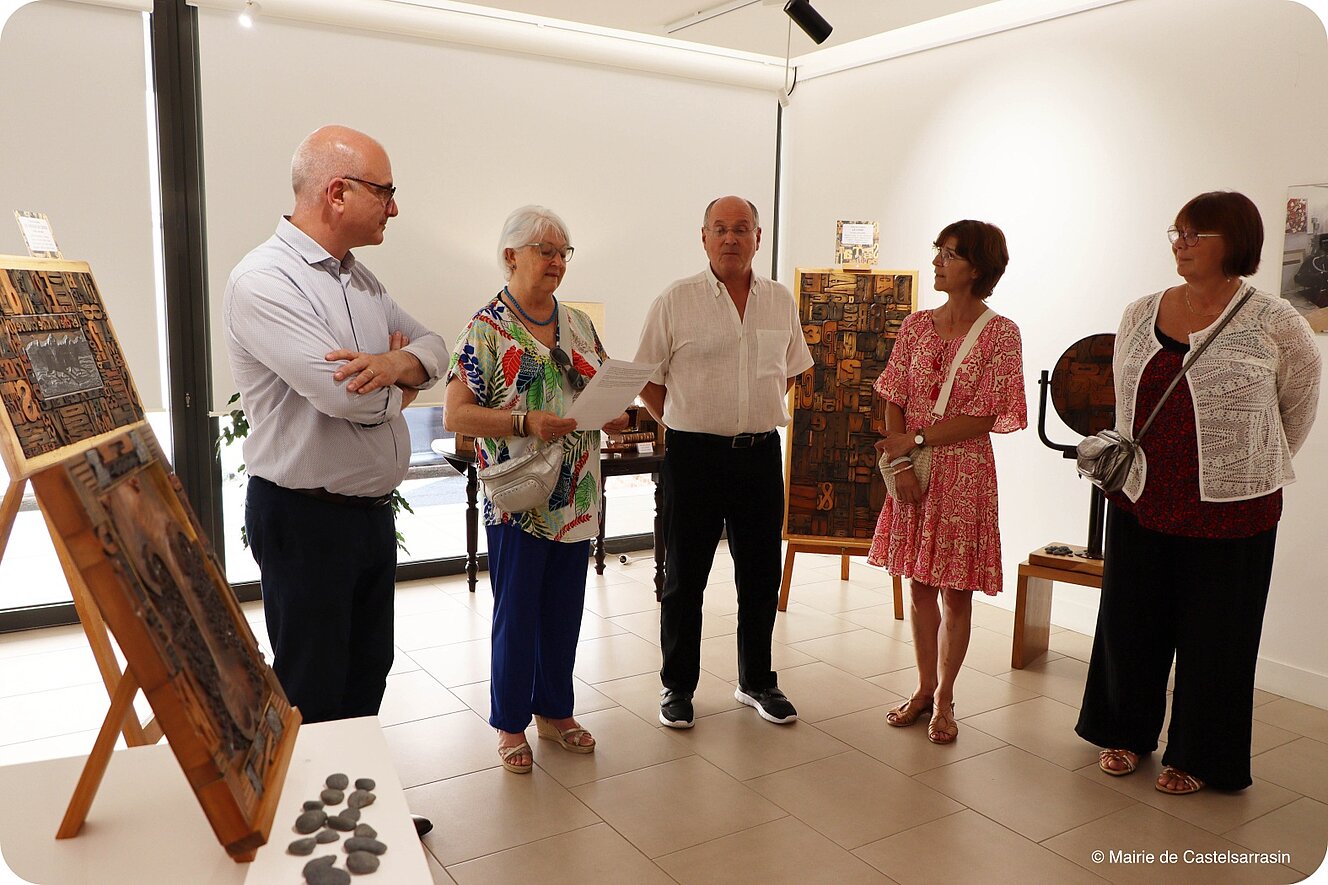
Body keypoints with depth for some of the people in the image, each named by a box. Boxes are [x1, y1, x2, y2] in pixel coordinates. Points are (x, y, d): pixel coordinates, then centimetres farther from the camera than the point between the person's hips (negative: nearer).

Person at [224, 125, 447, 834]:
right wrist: (402, 371, -6)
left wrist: (400, 362, -14)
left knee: (367, 671, 20)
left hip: (372, 507, 9)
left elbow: (431, 344, 11)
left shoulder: (359, 279, 9)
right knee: (313, 693, 6)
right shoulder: (264, 282, -19)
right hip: (305, 518, -8)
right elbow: (349, 395, -29)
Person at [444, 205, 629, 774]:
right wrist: (526, 422, -26)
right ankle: (510, 725, 23)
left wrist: (617, 416, -5)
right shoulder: (487, 330, -9)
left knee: (564, 611, 15)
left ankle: (555, 711, 32)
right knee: (517, 614, 5)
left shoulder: (578, 324, 10)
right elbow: (456, 414, -14)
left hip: (577, 498, 6)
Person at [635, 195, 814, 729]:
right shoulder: (675, 302, -4)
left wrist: (756, 417, 11)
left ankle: (757, 681, 29)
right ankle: (678, 686, 22)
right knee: (685, 578, 7)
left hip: (762, 454, 3)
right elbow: (647, 380, 1)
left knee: (761, 576, 12)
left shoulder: (781, 301, 7)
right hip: (694, 456, -3)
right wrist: (686, 424, 0)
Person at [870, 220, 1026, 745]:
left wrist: (915, 440, -13)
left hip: (964, 472, -4)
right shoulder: (917, 325, 5)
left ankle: (944, 700, 22)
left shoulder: (1000, 333, -8)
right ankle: (924, 688, 27)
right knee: (919, 586, 12)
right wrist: (901, 463, -9)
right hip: (911, 471, 4)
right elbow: (894, 402, 3)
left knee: (956, 594, 6)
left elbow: (982, 418, -12)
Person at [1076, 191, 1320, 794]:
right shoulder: (1140, 315, 3)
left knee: (1212, 634, 9)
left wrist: (1248, 465, 12)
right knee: (1129, 621, 15)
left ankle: (1197, 757, 30)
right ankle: (1126, 732, 37)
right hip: (1140, 498, 4)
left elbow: (1298, 411, 5)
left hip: (1229, 509, -4)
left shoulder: (1275, 324, -9)